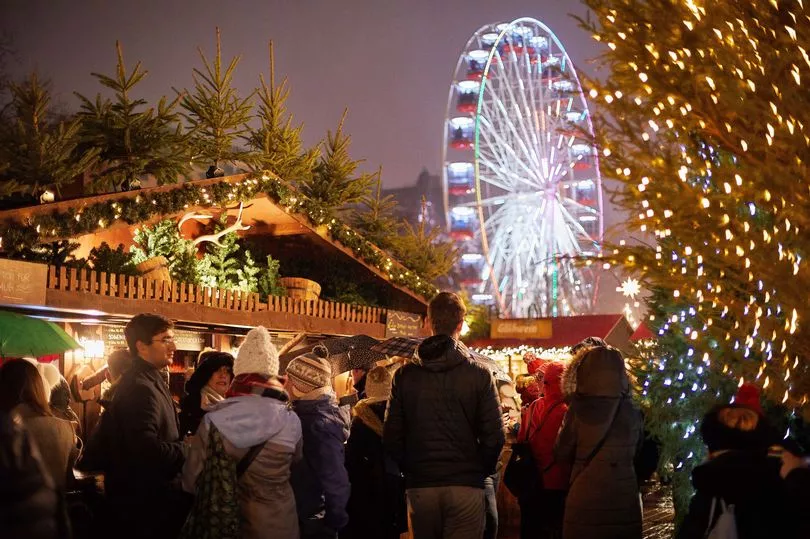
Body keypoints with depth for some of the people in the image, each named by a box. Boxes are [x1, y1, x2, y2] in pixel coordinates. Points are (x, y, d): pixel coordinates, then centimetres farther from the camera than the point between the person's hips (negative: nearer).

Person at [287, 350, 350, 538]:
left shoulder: (318, 424, -22)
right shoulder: (308, 413, 6)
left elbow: (335, 479, -23)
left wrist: (334, 521, -14)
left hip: (312, 523, -9)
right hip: (308, 516, 9)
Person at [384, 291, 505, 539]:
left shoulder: (405, 375, 0)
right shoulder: (479, 375, -5)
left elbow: (392, 436, -1)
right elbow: (494, 436, -7)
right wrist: (482, 471, 10)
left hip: (419, 487, 2)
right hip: (466, 486, -2)